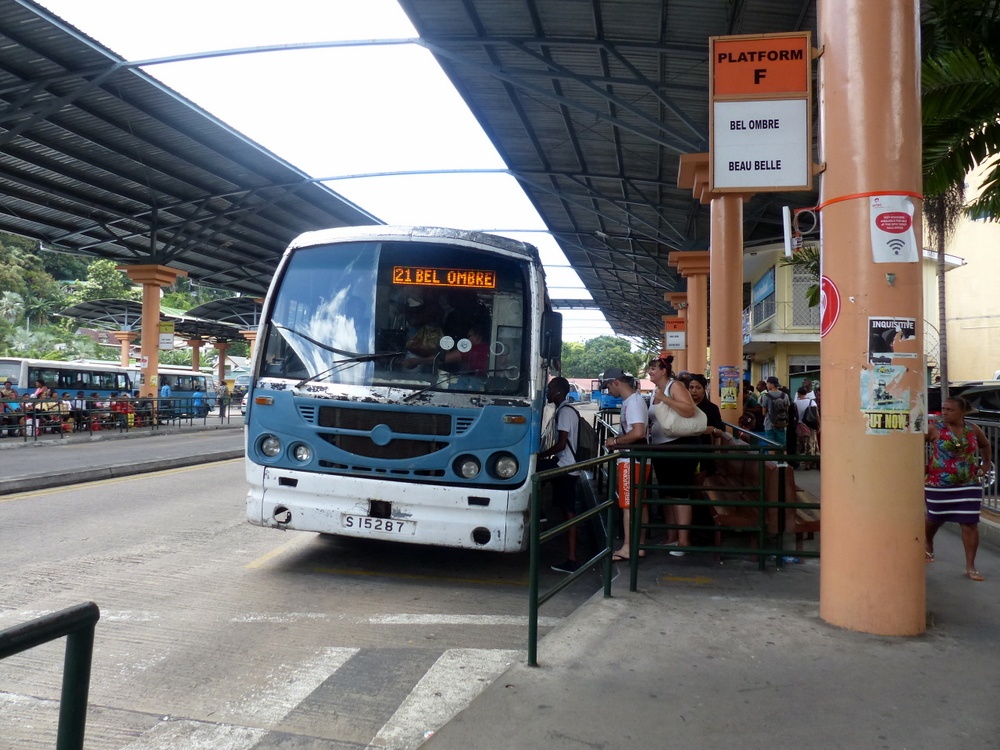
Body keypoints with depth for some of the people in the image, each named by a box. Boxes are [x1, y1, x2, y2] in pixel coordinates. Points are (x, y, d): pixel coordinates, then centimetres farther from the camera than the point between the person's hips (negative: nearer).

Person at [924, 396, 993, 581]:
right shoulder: (934, 428, -11)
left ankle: (970, 567, 8)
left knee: (970, 524, -2)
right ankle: (928, 544, 48)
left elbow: (985, 445, 22)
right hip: (938, 484, -2)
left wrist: (987, 462, 11)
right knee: (935, 519, 16)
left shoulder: (973, 429, 2)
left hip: (969, 485, 2)